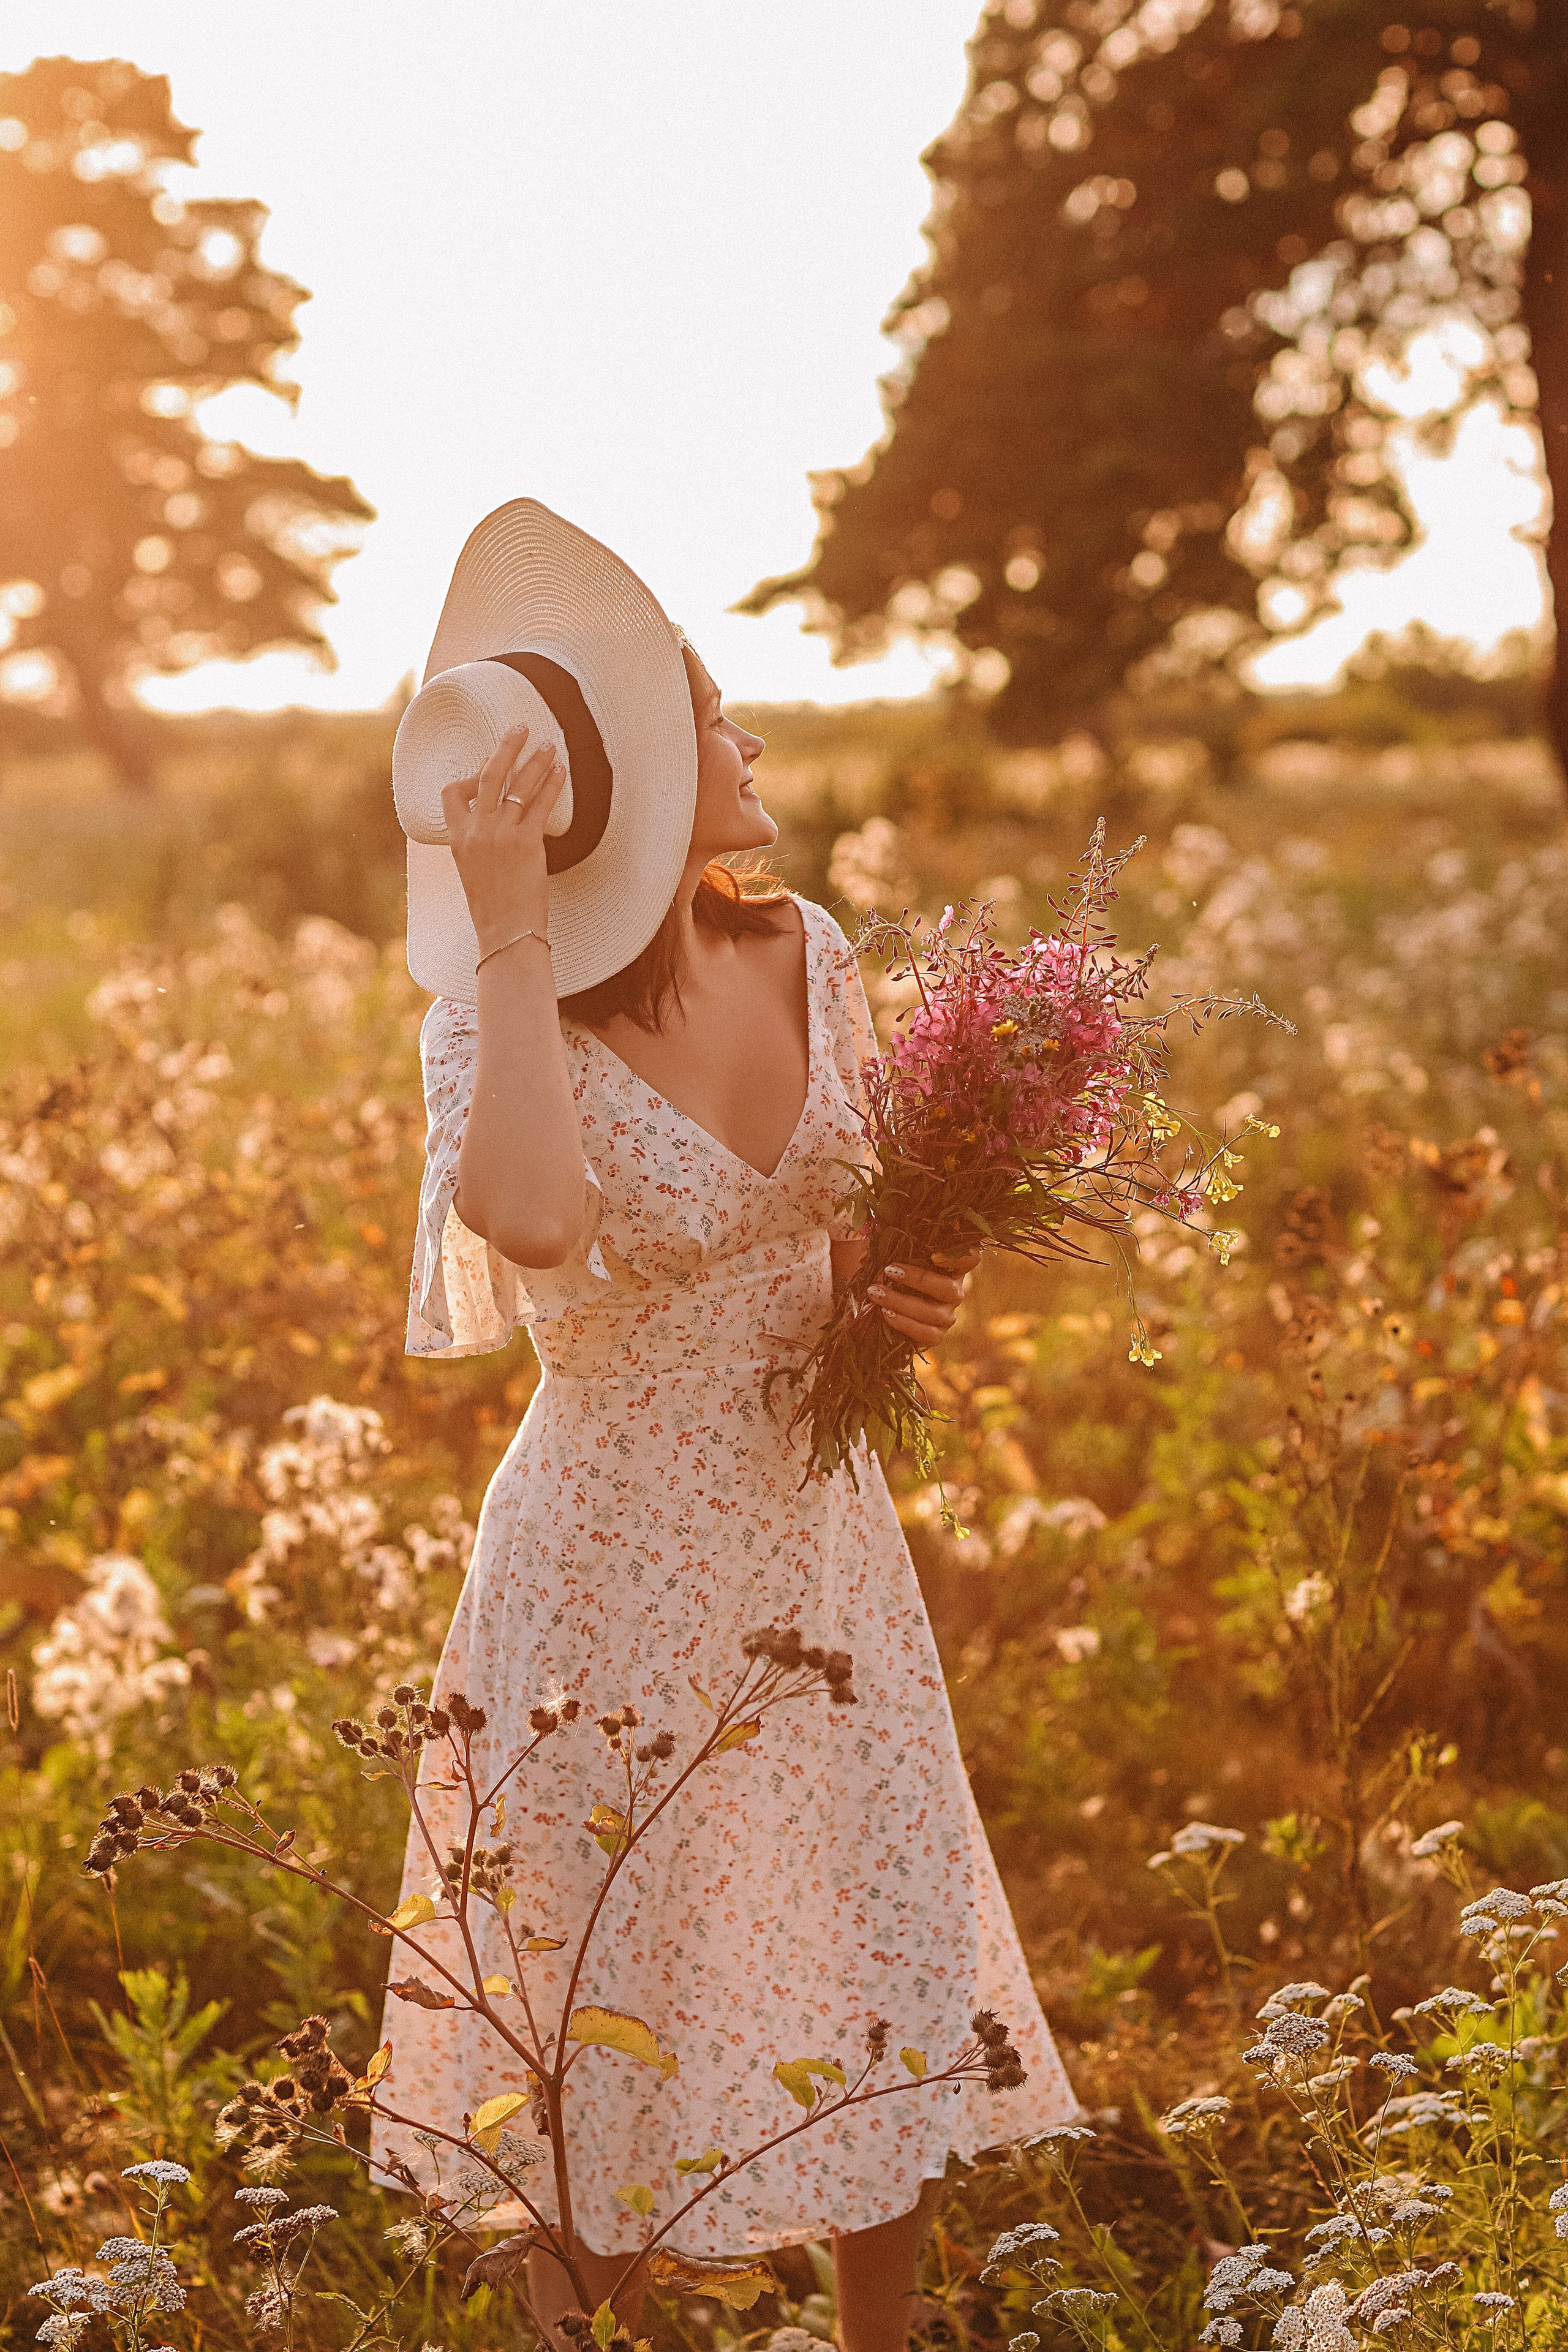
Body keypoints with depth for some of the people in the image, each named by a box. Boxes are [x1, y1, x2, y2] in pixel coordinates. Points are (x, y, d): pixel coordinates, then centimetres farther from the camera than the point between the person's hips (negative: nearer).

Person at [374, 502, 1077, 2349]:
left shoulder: (805, 954, -2)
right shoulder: (509, 1017, -17)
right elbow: (530, 1224, -41)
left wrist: (906, 1295, -8)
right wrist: (507, 929, -37)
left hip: (818, 1536, 5)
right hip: (623, 1571, -5)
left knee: (877, 2010, 13)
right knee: (612, 2040, 9)